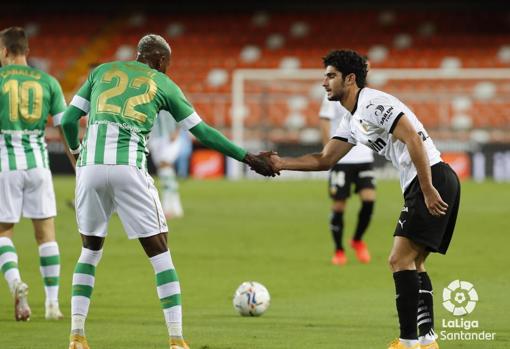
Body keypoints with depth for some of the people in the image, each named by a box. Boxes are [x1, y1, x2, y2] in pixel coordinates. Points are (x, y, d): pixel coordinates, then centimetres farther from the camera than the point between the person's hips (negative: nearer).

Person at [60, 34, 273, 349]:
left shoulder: (102, 72, 20)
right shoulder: (163, 84, 14)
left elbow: (68, 120, 17)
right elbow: (204, 133, 15)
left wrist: (77, 152, 38)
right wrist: (248, 158, 23)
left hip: (90, 167, 3)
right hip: (129, 168, -3)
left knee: (91, 249, 20)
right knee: (159, 253, 6)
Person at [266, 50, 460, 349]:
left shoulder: (373, 103, -11)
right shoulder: (352, 122, 21)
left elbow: (414, 140, -19)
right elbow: (324, 160, 28)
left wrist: (428, 190, -23)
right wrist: (282, 163, 17)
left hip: (433, 178, -10)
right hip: (419, 185, 10)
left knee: (400, 259, -12)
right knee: (413, 263, 13)